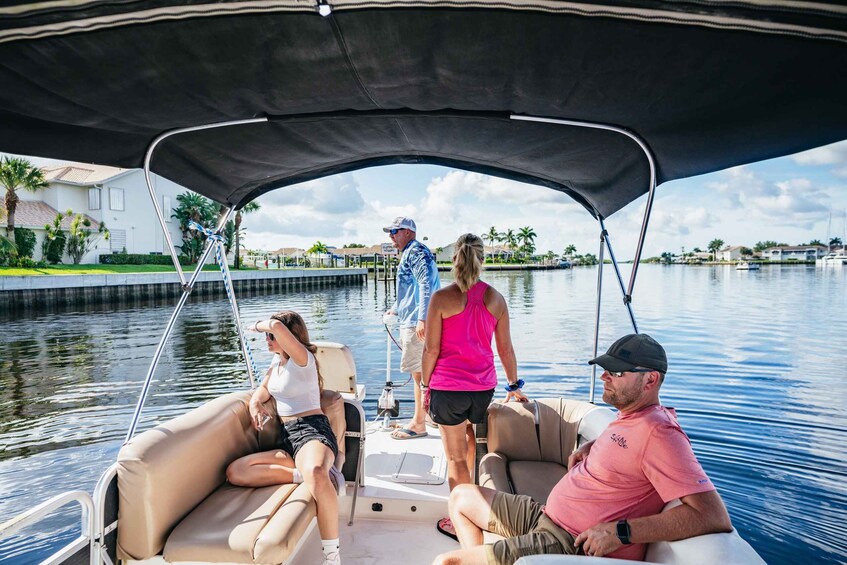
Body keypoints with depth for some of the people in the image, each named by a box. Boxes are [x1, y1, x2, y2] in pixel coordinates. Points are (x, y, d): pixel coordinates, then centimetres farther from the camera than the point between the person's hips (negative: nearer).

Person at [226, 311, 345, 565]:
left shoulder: (303, 359, -6)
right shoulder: (274, 367, 22)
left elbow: (276, 326, -22)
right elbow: (259, 394, 24)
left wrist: (259, 324, 0)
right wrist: (255, 406, -1)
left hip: (312, 431, -8)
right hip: (287, 439, 9)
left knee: (316, 475, -42)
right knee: (235, 471, -16)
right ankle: (304, 474, -22)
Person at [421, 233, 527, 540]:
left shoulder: (442, 298, -11)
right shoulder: (495, 298, -1)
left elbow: (431, 349, -10)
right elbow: (505, 348, 4)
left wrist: (425, 386, 3)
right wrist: (514, 385, 16)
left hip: (448, 387, -4)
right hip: (483, 386, 4)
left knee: (456, 457, 8)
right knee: (469, 436, 30)